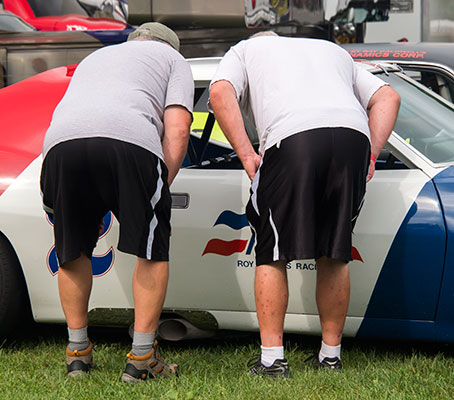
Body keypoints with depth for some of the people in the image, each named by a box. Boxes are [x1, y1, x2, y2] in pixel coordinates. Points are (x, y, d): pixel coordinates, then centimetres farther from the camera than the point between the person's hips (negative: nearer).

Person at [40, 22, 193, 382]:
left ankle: (78, 352, 26)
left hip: (60, 141, 4)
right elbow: (177, 131, 12)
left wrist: (92, 210, 42)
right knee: (153, 251, 10)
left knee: (73, 250, 21)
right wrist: (160, 191, 14)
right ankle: (142, 357, 10)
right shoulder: (173, 58, 30)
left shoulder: (95, 56, 45)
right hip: (129, 140, -4)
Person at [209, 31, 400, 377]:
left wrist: (247, 155, 1)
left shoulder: (244, 50, 30)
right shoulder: (334, 50, 40)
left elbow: (221, 92, 7)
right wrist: (370, 155, 17)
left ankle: (272, 359, 4)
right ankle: (331, 356, 20)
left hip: (292, 139, -3)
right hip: (353, 133, 4)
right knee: (335, 255, 15)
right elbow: (388, 97, 26)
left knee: (272, 255, 7)